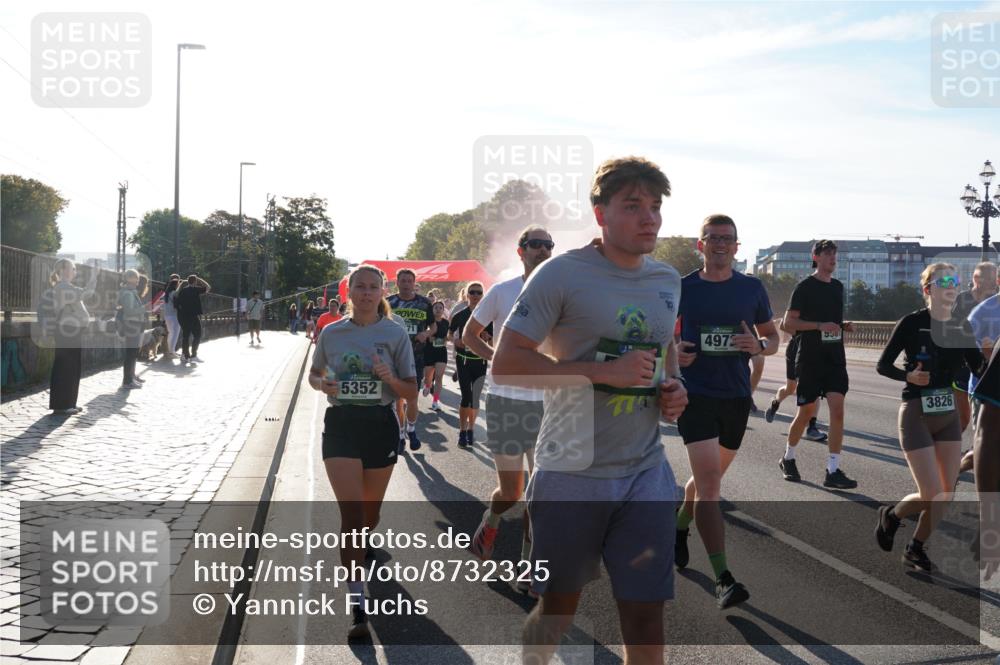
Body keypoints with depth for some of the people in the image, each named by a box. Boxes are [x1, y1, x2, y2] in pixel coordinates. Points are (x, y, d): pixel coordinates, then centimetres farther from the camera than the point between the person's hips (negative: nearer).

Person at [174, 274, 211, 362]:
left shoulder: (182, 290, 11)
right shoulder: (195, 289, -7)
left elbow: (178, 304, 10)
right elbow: (208, 287, -1)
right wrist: (200, 279, 5)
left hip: (183, 316, 7)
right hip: (193, 316, -7)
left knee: (185, 336, 10)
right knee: (197, 336, -2)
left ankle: (186, 356, 12)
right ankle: (193, 355, -10)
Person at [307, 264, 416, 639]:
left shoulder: (395, 335, -3)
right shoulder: (331, 333, 1)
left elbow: (412, 392, -1)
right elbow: (314, 374, 15)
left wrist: (390, 379, -22)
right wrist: (323, 385, -8)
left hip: (380, 425, 1)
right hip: (341, 425, 0)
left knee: (370, 515, 13)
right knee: (352, 514, -12)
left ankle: (358, 542, 52)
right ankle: (358, 608, -10)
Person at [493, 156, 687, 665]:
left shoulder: (668, 281, 9)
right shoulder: (562, 274, -11)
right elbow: (506, 363, -14)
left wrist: (674, 386, 4)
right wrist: (605, 372, -21)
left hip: (646, 474, 4)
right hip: (571, 474, -4)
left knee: (646, 613, 4)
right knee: (558, 605, 12)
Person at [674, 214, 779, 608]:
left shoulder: (751, 289, 5)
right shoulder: (682, 288, -1)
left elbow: (772, 336, 13)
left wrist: (760, 346, -10)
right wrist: (672, 352, -11)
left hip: (736, 396, 4)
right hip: (695, 394, -4)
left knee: (710, 475, 20)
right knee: (709, 482, -14)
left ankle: (679, 526, 48)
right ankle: (723, 578, -15)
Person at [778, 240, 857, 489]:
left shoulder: (838, 286, 14)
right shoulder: (805, 287, -5)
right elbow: (788, 323, -9)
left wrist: (845, 326, 5)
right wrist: (820, 325, -20)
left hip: (835, 359, 5)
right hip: (810, 359, -5)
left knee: (837, 410, -8)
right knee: (807, 412, 4)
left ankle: (833, 471, -8)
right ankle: (788, 458, 28)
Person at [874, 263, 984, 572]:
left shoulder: (962, 326, 3)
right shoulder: (912, 323, -12)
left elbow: (980, 368, 6)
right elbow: (882, 365, -8)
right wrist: (909, 375, -25)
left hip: (948, 415, 6)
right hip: (916, 415, -6)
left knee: (946, 494, 6)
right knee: (931, 495, -8)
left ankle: (916, 548, 24)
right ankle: (891, 514, 22)